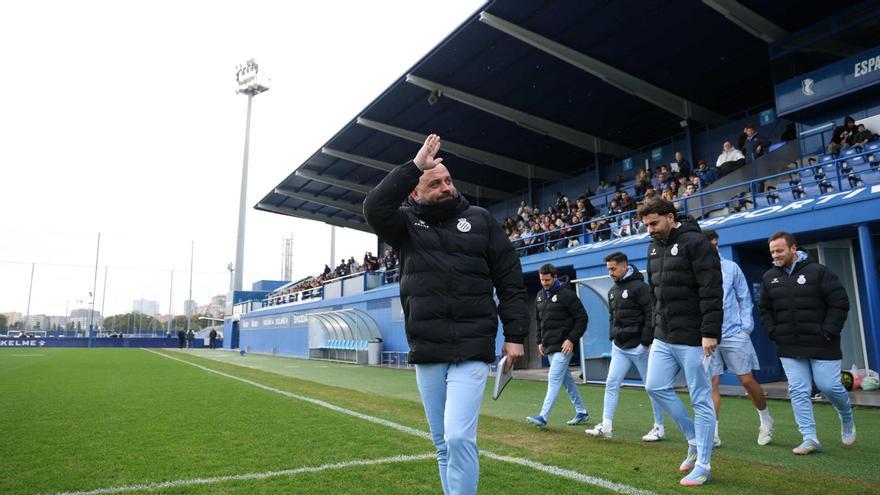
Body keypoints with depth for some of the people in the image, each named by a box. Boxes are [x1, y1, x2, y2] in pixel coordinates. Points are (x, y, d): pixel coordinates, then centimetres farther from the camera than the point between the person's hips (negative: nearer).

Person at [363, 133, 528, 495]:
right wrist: (415, 166, -16)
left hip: (471, 352, -2)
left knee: (459, 438, -12)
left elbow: (510, 279, 3)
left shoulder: (480, 220, 5)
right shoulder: (406, 224, 6)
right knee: (443, 445, 14)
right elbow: (374, 208, -17)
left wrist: (515, 334, -3)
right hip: (426, 354, 2)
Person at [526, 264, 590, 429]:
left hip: (563, 347, -8)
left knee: (554, 379, -12)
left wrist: (571, 339, -17)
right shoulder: (540, 296, 12)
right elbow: (538, 320, 22)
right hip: (549, 347, 8)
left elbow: (582, 318, -10)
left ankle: (543, 417, -13)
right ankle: (581, 413, 26)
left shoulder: (567, 294, -10)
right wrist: (540, 341, 15)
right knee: (566, 379, 14)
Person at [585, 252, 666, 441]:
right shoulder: (612, 290, 13)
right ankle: (606, 426, 5)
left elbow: (650, 315, -15)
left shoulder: (639, 286, -11)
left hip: (639, 347, -7)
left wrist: (646, 342, -17)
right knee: (611, 384, 2)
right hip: (619, 348, 7)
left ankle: (659, 428, 17)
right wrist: (612, 338, 12)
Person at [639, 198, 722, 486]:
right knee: (656, 387, 6)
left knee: (700, 400, 2)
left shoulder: (695, 243, -12)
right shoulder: (654, 247, 12)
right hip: (663, 338, 8)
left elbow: (711, 291, -17)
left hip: (693, 338, -8)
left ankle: (703, 465, 14)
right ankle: (694, 438, 25)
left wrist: (709, 333, -21)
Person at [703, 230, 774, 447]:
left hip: (734, 334, 0)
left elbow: (745, 299, 7)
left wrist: (746, 327, 0)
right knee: (712, 384, -1)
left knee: (747, 380, 7)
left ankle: (766, 419, 33)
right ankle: (713, 433, 4)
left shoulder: (731, 267, 2)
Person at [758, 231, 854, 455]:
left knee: (829, 386, 2)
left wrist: (828, 332, -12)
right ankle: (810, 439, 5)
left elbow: (840, 303, -6)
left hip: (821, 345, -3)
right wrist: (774, 333, 5)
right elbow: (764, 309, 17)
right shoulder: (770, 277, 7)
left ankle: (847, 419, 35)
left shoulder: (818, 271, -6)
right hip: (789, 348, 4)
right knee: (798, 391, -1)